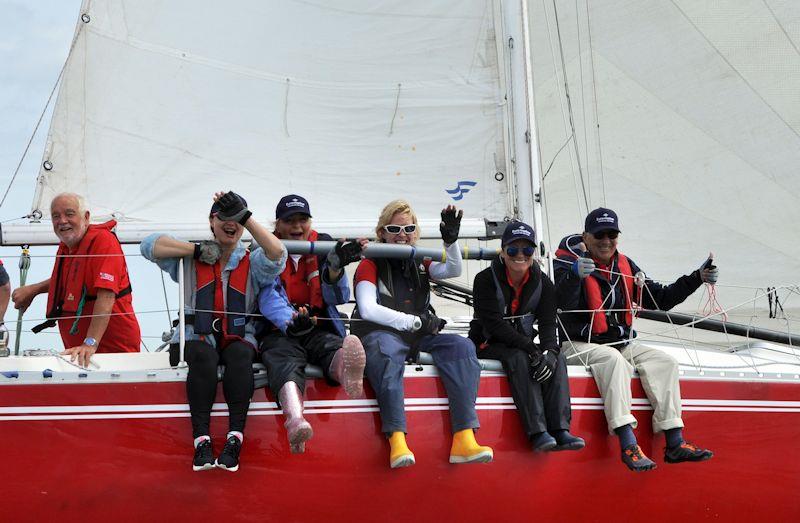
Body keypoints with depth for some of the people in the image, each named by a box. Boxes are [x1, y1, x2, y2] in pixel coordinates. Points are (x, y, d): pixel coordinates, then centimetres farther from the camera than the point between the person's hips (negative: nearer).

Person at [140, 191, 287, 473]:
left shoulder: (252, 262, 12)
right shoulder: (191, 259, 12)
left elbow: (277, 254, -11)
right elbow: (149, 245, -2)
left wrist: (245, 216, -16)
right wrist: (198, 250, -5)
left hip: (238, 337, 1)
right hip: (196, 335, 0)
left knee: (240, 355, -34)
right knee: (203, 356, -34)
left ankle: (235, 437, -38)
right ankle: (201, 439, -37)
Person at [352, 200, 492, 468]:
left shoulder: (420, 262, 22)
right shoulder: (370, 264, 7)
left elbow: (453, 270, 6)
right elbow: (367, 310, -6)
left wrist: (451, 240, -12)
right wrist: (416, 321, -8)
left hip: (419, 337, 5)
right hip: (380, 334, -5)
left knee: (461, 346, -22)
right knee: (387, 351, -40)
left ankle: (464, 439, -35)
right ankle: (397, 441, -53)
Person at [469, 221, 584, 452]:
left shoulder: (543, 283, 2)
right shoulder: (485, 280, -13)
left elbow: (548, 323, -7)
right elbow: (494, 324, -22)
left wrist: (550, 351, -30)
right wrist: (532, 349, -31)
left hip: (525, 344, 5)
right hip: (488, 345, -5)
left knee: (558, 359, -22)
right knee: (519, 358, -34)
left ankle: (560, 431, -33)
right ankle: (537, 432, -43)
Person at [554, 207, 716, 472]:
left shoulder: (625, 266, 12)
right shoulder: (570, 262, -7)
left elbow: (661, 299, 14)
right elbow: (564, 303, -27)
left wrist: (697, 278, 4)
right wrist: (575, 274, -47)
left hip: (622, 343, 7)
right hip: (581, 345, -7)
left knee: (665, 362, -11)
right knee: (613, 359, -35)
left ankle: (675, 444, -13)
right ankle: (628, 446, -43)